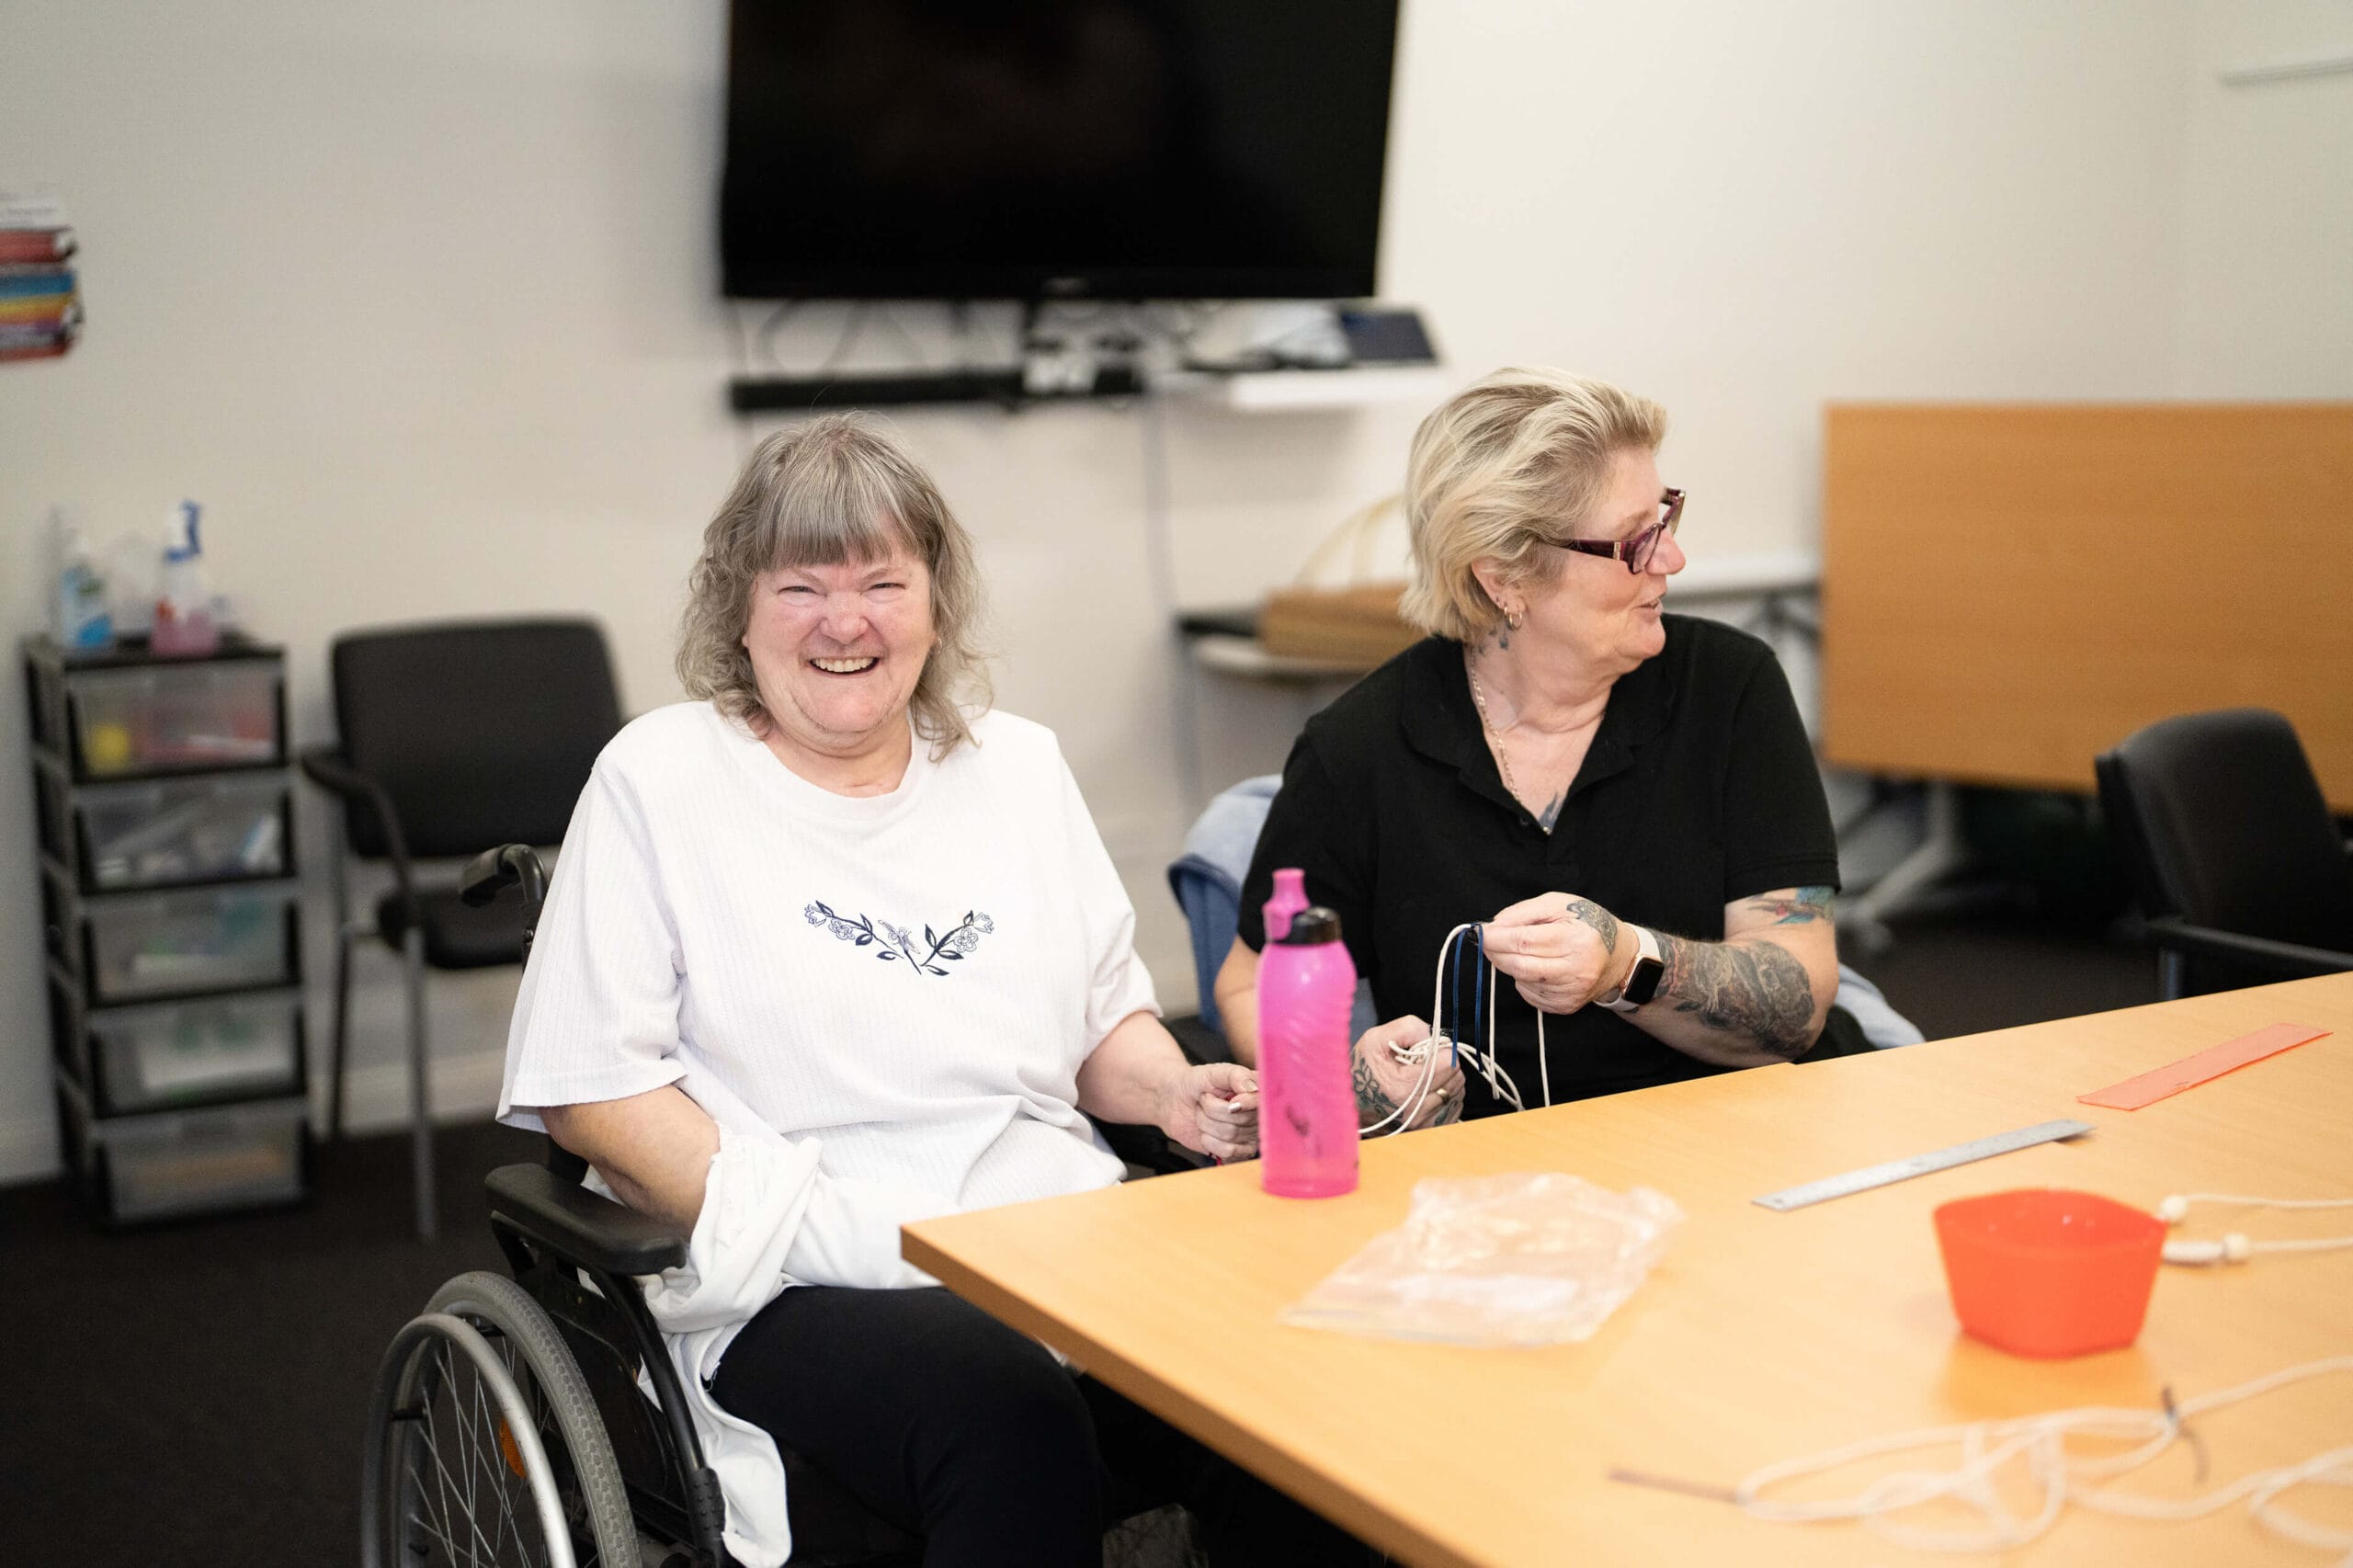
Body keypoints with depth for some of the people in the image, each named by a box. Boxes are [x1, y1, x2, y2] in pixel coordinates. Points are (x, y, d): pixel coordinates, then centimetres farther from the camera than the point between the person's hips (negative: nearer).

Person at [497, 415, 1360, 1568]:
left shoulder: (1019, 764, 16)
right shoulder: (660, 779, 3)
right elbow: (589, 1085, -3)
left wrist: (1175, 1095, 0)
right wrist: (801, 1226, -14)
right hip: (798, 1292, -4)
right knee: (1014, 1420, -35)